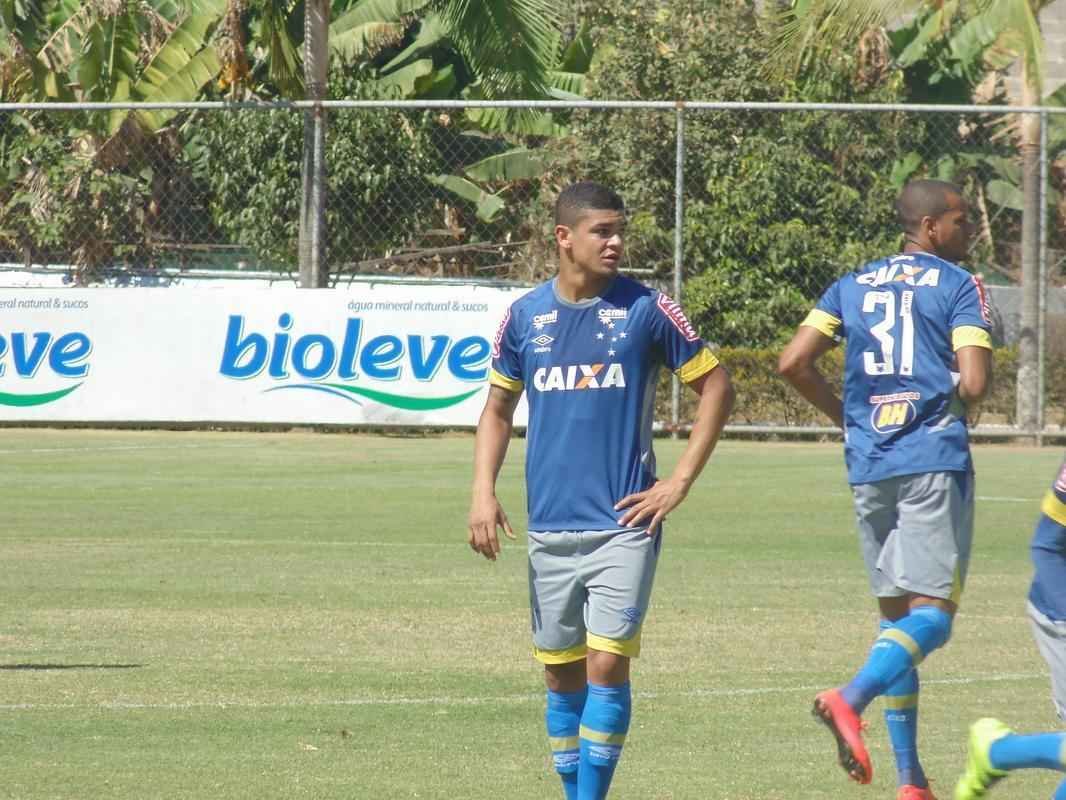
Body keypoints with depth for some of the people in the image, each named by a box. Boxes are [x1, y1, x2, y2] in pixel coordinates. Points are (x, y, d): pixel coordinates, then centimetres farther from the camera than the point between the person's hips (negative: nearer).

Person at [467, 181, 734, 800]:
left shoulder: (647, 309, -3)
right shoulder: (526, 316, 5)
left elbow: (717, 388, 3)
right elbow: (498, 409, 15)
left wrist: (680, 483, -3)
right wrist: (484, 492, 1)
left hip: (624, 522, -3)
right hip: (550, 527, 3)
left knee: (608, 666, -11)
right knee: (562, 677, 8)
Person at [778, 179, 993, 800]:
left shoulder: (853, 287, 13)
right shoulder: (959, 287, -2)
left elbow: (794, 364, 6)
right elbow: (974, 383, -13)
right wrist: (954, 403, 10)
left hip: (868, 466, 6)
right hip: (934, 460, -6)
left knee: (896, 616, 13)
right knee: (932, 613, -9)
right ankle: (850, 699, -36)